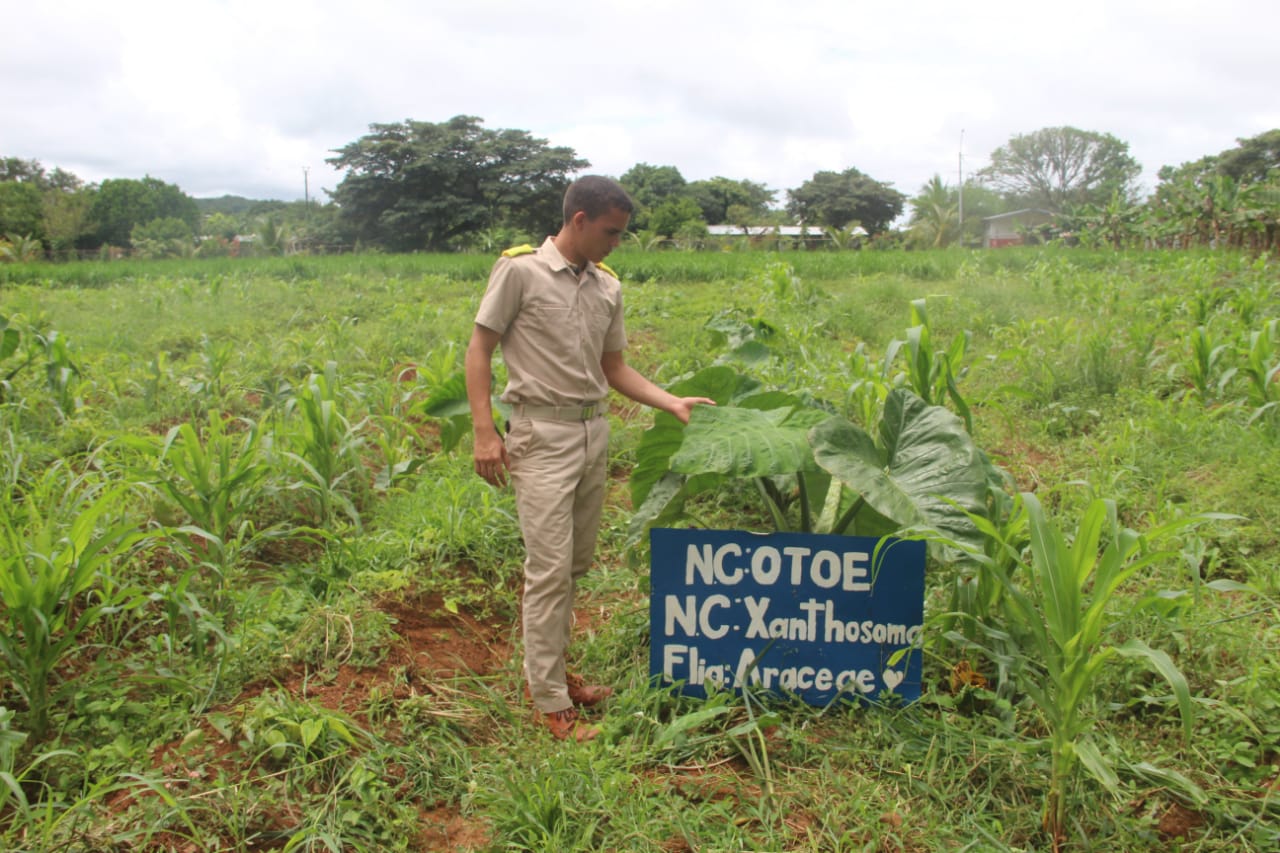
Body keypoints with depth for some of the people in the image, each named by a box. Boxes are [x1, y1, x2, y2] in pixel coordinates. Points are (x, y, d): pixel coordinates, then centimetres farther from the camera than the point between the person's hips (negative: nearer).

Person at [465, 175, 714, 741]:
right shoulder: (520, 270, -6)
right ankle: (550, 702, 5)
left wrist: (672, 403, 4)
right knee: (550, 568, -6)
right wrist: (484, 431, -12)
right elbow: (479, 349, -5)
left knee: (575, 564, 12)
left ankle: (548, 670, 28)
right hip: (542, 433, -6)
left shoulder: (608, 287, 11)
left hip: (594, 430, 7)